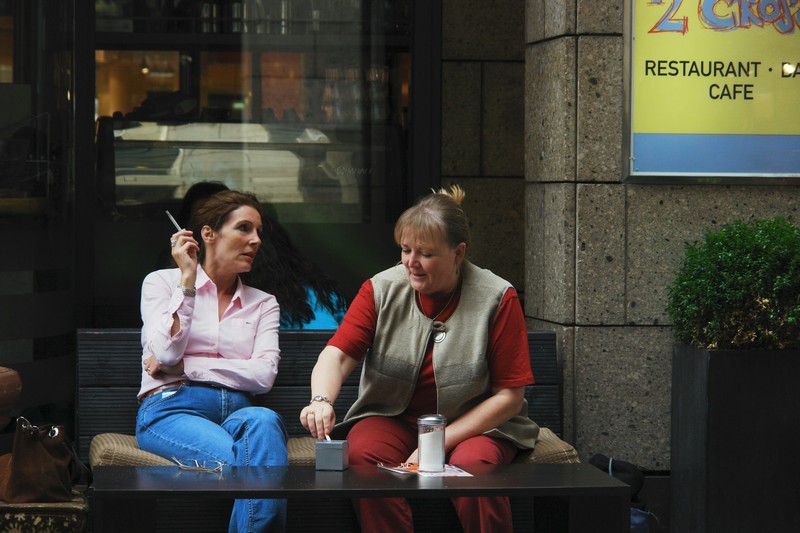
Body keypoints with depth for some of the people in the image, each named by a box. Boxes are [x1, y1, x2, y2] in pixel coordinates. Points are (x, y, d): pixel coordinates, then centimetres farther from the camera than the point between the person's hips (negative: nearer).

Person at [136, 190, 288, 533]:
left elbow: (264, 376, 2)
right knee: (253, 462, -37)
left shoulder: (263, 304, 20)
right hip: (171, 410, -3)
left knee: (264, 421, -38)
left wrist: (184, 367, -3)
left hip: (238, 412, 3)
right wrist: (188, 280, -3)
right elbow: (166, 353, -6)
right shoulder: (162, 282, 13)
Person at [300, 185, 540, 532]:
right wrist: (321, 400, -34)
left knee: (472, 463, -35)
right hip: (393, 418, 2)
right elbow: (337, 354, -10)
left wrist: (440, 442, -18)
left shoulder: (497, 299, -8)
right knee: (364, 453, -31)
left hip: (476, 423, -2)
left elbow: (510, 396, -9)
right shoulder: (381, 290, 0)